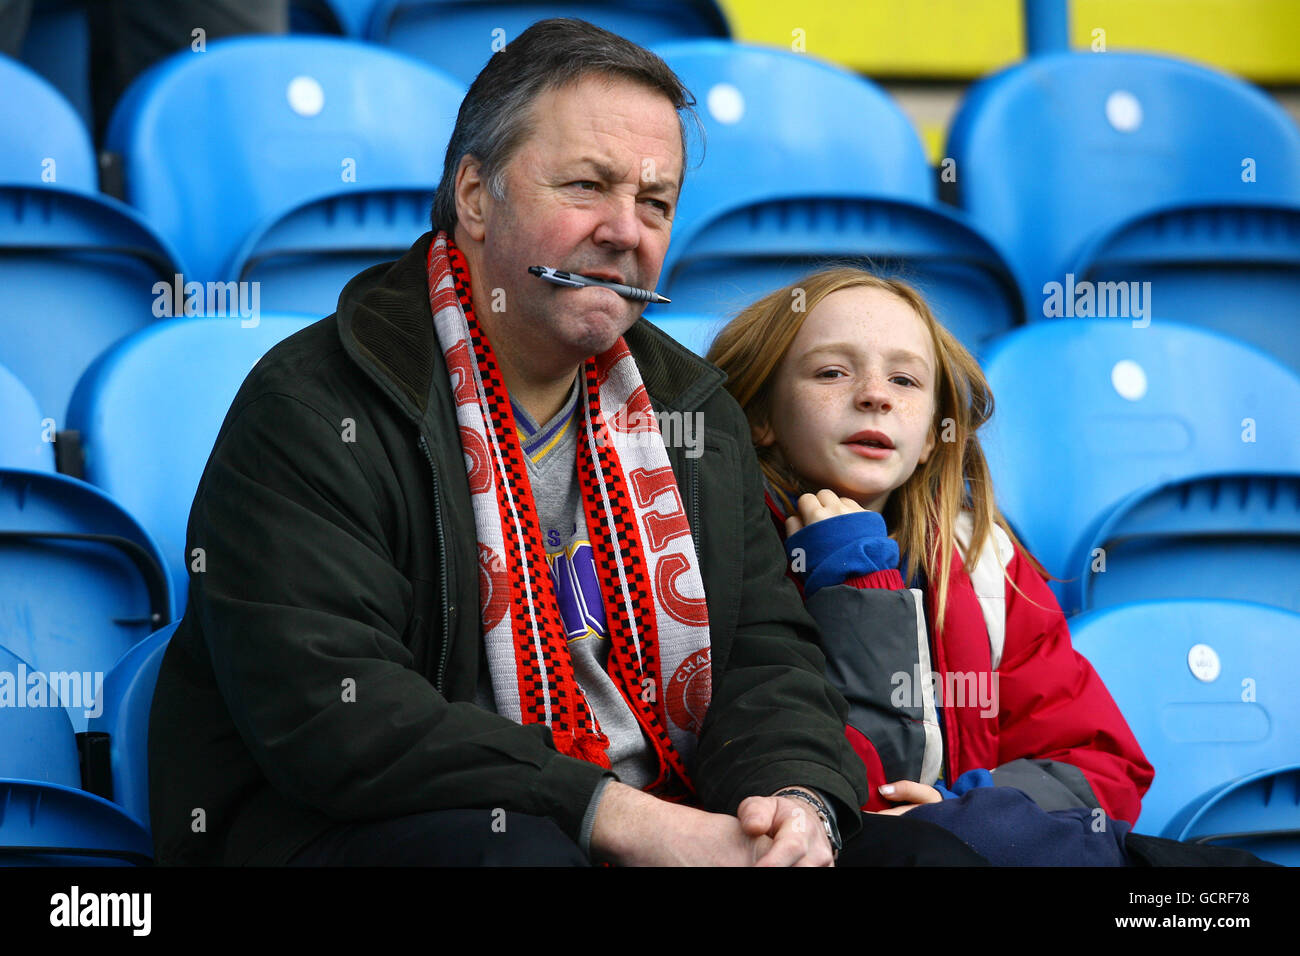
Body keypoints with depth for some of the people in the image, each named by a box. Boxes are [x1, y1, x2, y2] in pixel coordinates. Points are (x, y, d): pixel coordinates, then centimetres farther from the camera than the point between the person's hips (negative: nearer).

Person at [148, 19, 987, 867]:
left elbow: (765, 649, 13)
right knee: (519, 850, -38)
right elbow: (327, 715, -19)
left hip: (660, 822, 6)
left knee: (924, 851, -11)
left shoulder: (693, 408, 17)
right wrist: (620, 817, -23)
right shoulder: (311, 407, -7)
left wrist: (797, 798, -12)